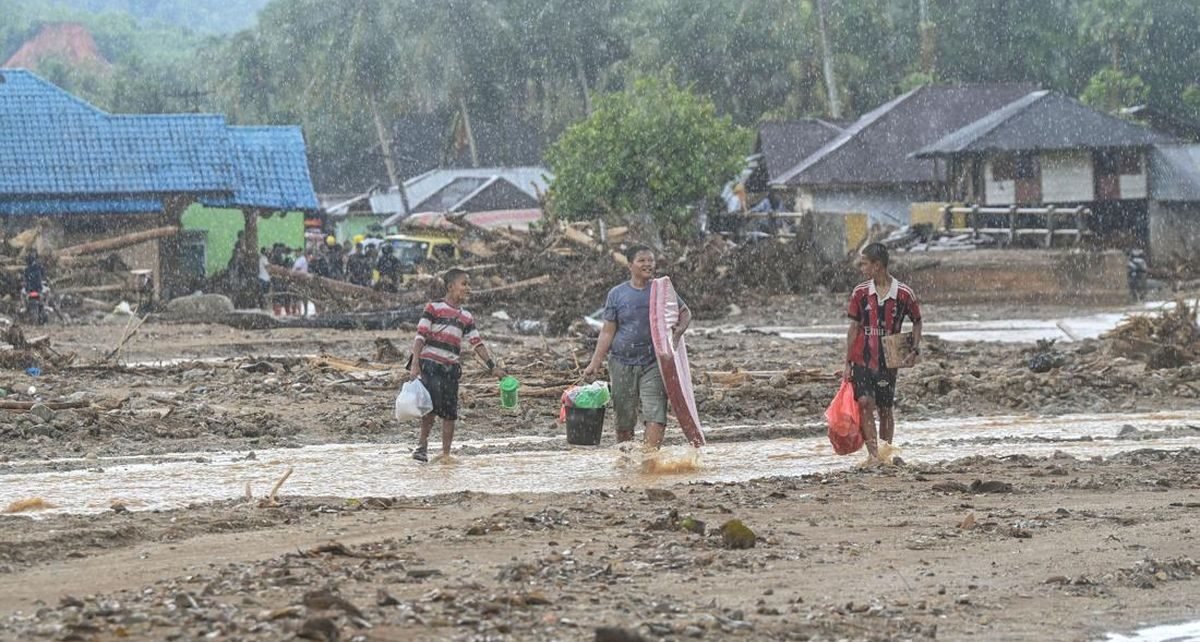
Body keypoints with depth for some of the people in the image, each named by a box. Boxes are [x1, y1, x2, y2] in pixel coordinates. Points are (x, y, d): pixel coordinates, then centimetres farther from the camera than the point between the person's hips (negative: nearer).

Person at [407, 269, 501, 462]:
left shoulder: (466, 317, 16)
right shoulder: (434, 307, 0)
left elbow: (477, 343, 15)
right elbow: (420, 336, -5)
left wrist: (492, 366, 6)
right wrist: (415, 364, -15)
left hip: (452, 367, 5)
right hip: (430, 363, -5)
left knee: (450, 412, 2)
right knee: (433, 404, -20)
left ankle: (446, 454, 8)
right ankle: (422, 443, -1)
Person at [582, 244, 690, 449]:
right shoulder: (617, 294, 1)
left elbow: (685, 312, 15)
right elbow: (607, 332, 4)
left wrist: (679, 329, -8)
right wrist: (595, 362, -3)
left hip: (653, 362, 0)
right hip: (622, 363, 0)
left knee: (655, 415, -13)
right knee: (624, 420, 8)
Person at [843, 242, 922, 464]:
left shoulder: (904, 293, -5)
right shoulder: (860, 293, 1)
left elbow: (916, 322, 9)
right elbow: (854, 327, 7)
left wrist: (915, 350, -5)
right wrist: (848, 363, 5)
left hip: (888, 361, -1)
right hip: (862, 359, 1)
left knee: (885, 409, 6)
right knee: (865, 402, -14)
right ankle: (873, 454, -15)